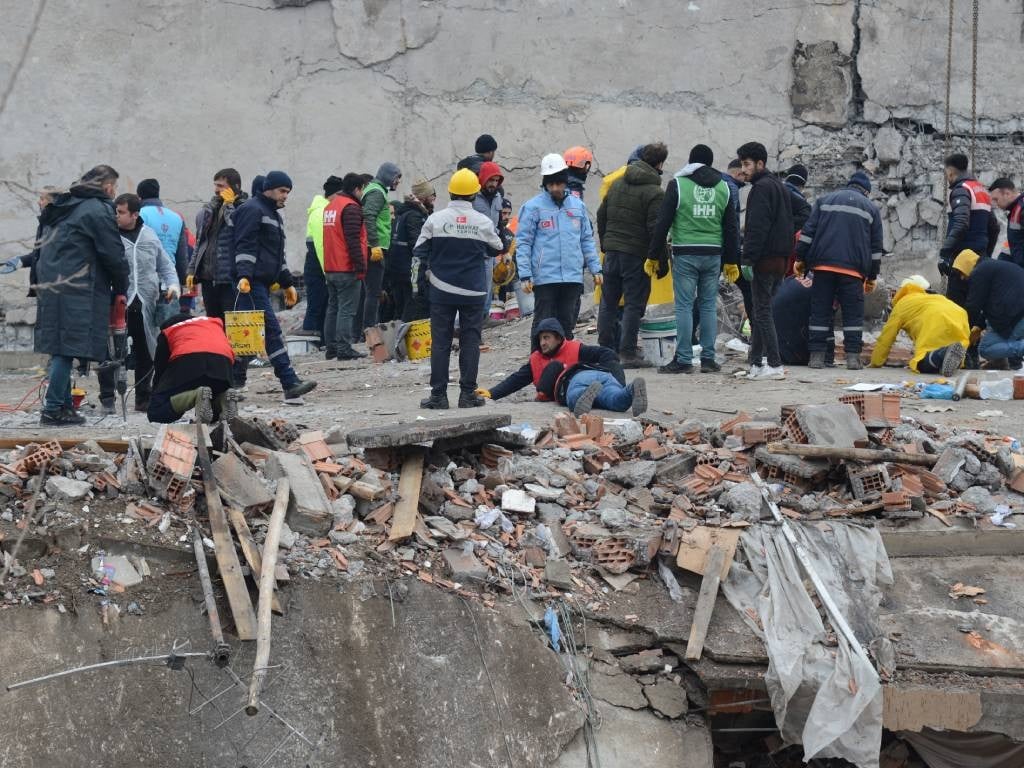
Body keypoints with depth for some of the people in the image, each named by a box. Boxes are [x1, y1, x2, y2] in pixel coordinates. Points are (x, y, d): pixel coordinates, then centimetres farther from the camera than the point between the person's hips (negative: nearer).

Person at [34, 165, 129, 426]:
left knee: (61, 349, 11)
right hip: (77, 291, -9)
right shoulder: (98, 210, -7)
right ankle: (52, 409, -10)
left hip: (50, 285, 9)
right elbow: (113, 253, -8)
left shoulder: (63, 208, 21)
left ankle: (64, 406, 15)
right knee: (67, 348, -8)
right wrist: (121, 290, 5)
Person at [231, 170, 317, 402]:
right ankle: (290, 383, -19)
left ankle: (234, 382, 14)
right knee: (271, 330, -14)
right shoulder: (252, 210, -5)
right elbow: (245, 246, -16)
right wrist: (243, 276, -27)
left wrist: (287, 284, 29)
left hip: (264, 283, 10)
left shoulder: (274, 216, 26)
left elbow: (278, 255, 32)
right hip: (252, 282, -10)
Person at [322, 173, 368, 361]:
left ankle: (331, 347, 15)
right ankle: (344, 349, -10)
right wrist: (361, 267, -17)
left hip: (330, 267, 9)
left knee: (333, 308, 13)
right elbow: (353, 240, -19)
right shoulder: (351, 207, -13)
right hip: (347, 268, -9)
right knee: (347, 310, -7)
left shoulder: (329, 205, 16)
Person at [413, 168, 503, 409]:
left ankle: (438, 394, 4)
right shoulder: (483, 222, -6)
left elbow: (419, 251, -3)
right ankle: (468, 393, 6)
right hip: (474, 290, 0)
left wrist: (429, 269, 16)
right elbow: (497, 248, 10)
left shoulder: (435, 219, -7)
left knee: (440, 342, 5)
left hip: (442, 290, 0)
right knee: (470, 342, 7)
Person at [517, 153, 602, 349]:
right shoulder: (533, 207, -4)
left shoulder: (578, 205, 11)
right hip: (545, 278, -4)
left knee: (567, 325, 11)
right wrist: (525, 275, -11)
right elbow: (523, 243, -5)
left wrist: (595, 269, 11)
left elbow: (587, 240, 17)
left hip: (573, 277, 4)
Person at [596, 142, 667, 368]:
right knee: (634, 303, -1)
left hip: (612, 251, 6)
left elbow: (601, 216, 16)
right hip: (636, 255, -6)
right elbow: (656, 230, -15)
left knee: (608, 302, 13)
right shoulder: (654, 193, -12)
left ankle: (605, 349, 18)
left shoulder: (618, 184, 10)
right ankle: (627, 353, -1)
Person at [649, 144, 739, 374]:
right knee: (709, 306, 8)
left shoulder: (678, 185, -1)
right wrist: (731, 261, 19)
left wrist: (654, 255, 3)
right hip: (713, 255, 4)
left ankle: (683, 359, -4)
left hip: (685, 254, -3)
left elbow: (663, 223, -3)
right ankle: (708, 358, 9)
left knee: (684, 306, -2)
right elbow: (731, 227, 14)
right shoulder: (723, 187, 11)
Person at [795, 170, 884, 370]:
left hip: (823, 264, 1)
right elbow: (876, 246, 13)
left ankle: (817, 355, 0)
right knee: (853, 312, 3)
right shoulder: (871, 209, 14)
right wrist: (872, 277, 18)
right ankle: (853, 356, -3)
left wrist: (800, 258, 10)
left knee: (820, 310, 4)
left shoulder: (825, 200, 16)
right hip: (854, 269, -1)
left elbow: (808, 231, 7)